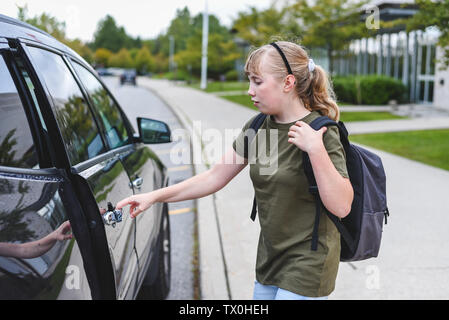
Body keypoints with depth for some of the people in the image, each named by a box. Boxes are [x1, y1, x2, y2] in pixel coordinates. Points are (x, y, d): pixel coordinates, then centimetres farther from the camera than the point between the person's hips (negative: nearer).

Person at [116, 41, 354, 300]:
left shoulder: (322, 133, -17)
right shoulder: (258, 126, 2)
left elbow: (341, 207, -23)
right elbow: (215, 177, 5)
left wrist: (315, 150, -32)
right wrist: (154, 197, 1)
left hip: (308, 265, -6)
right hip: (269, 260, 7)